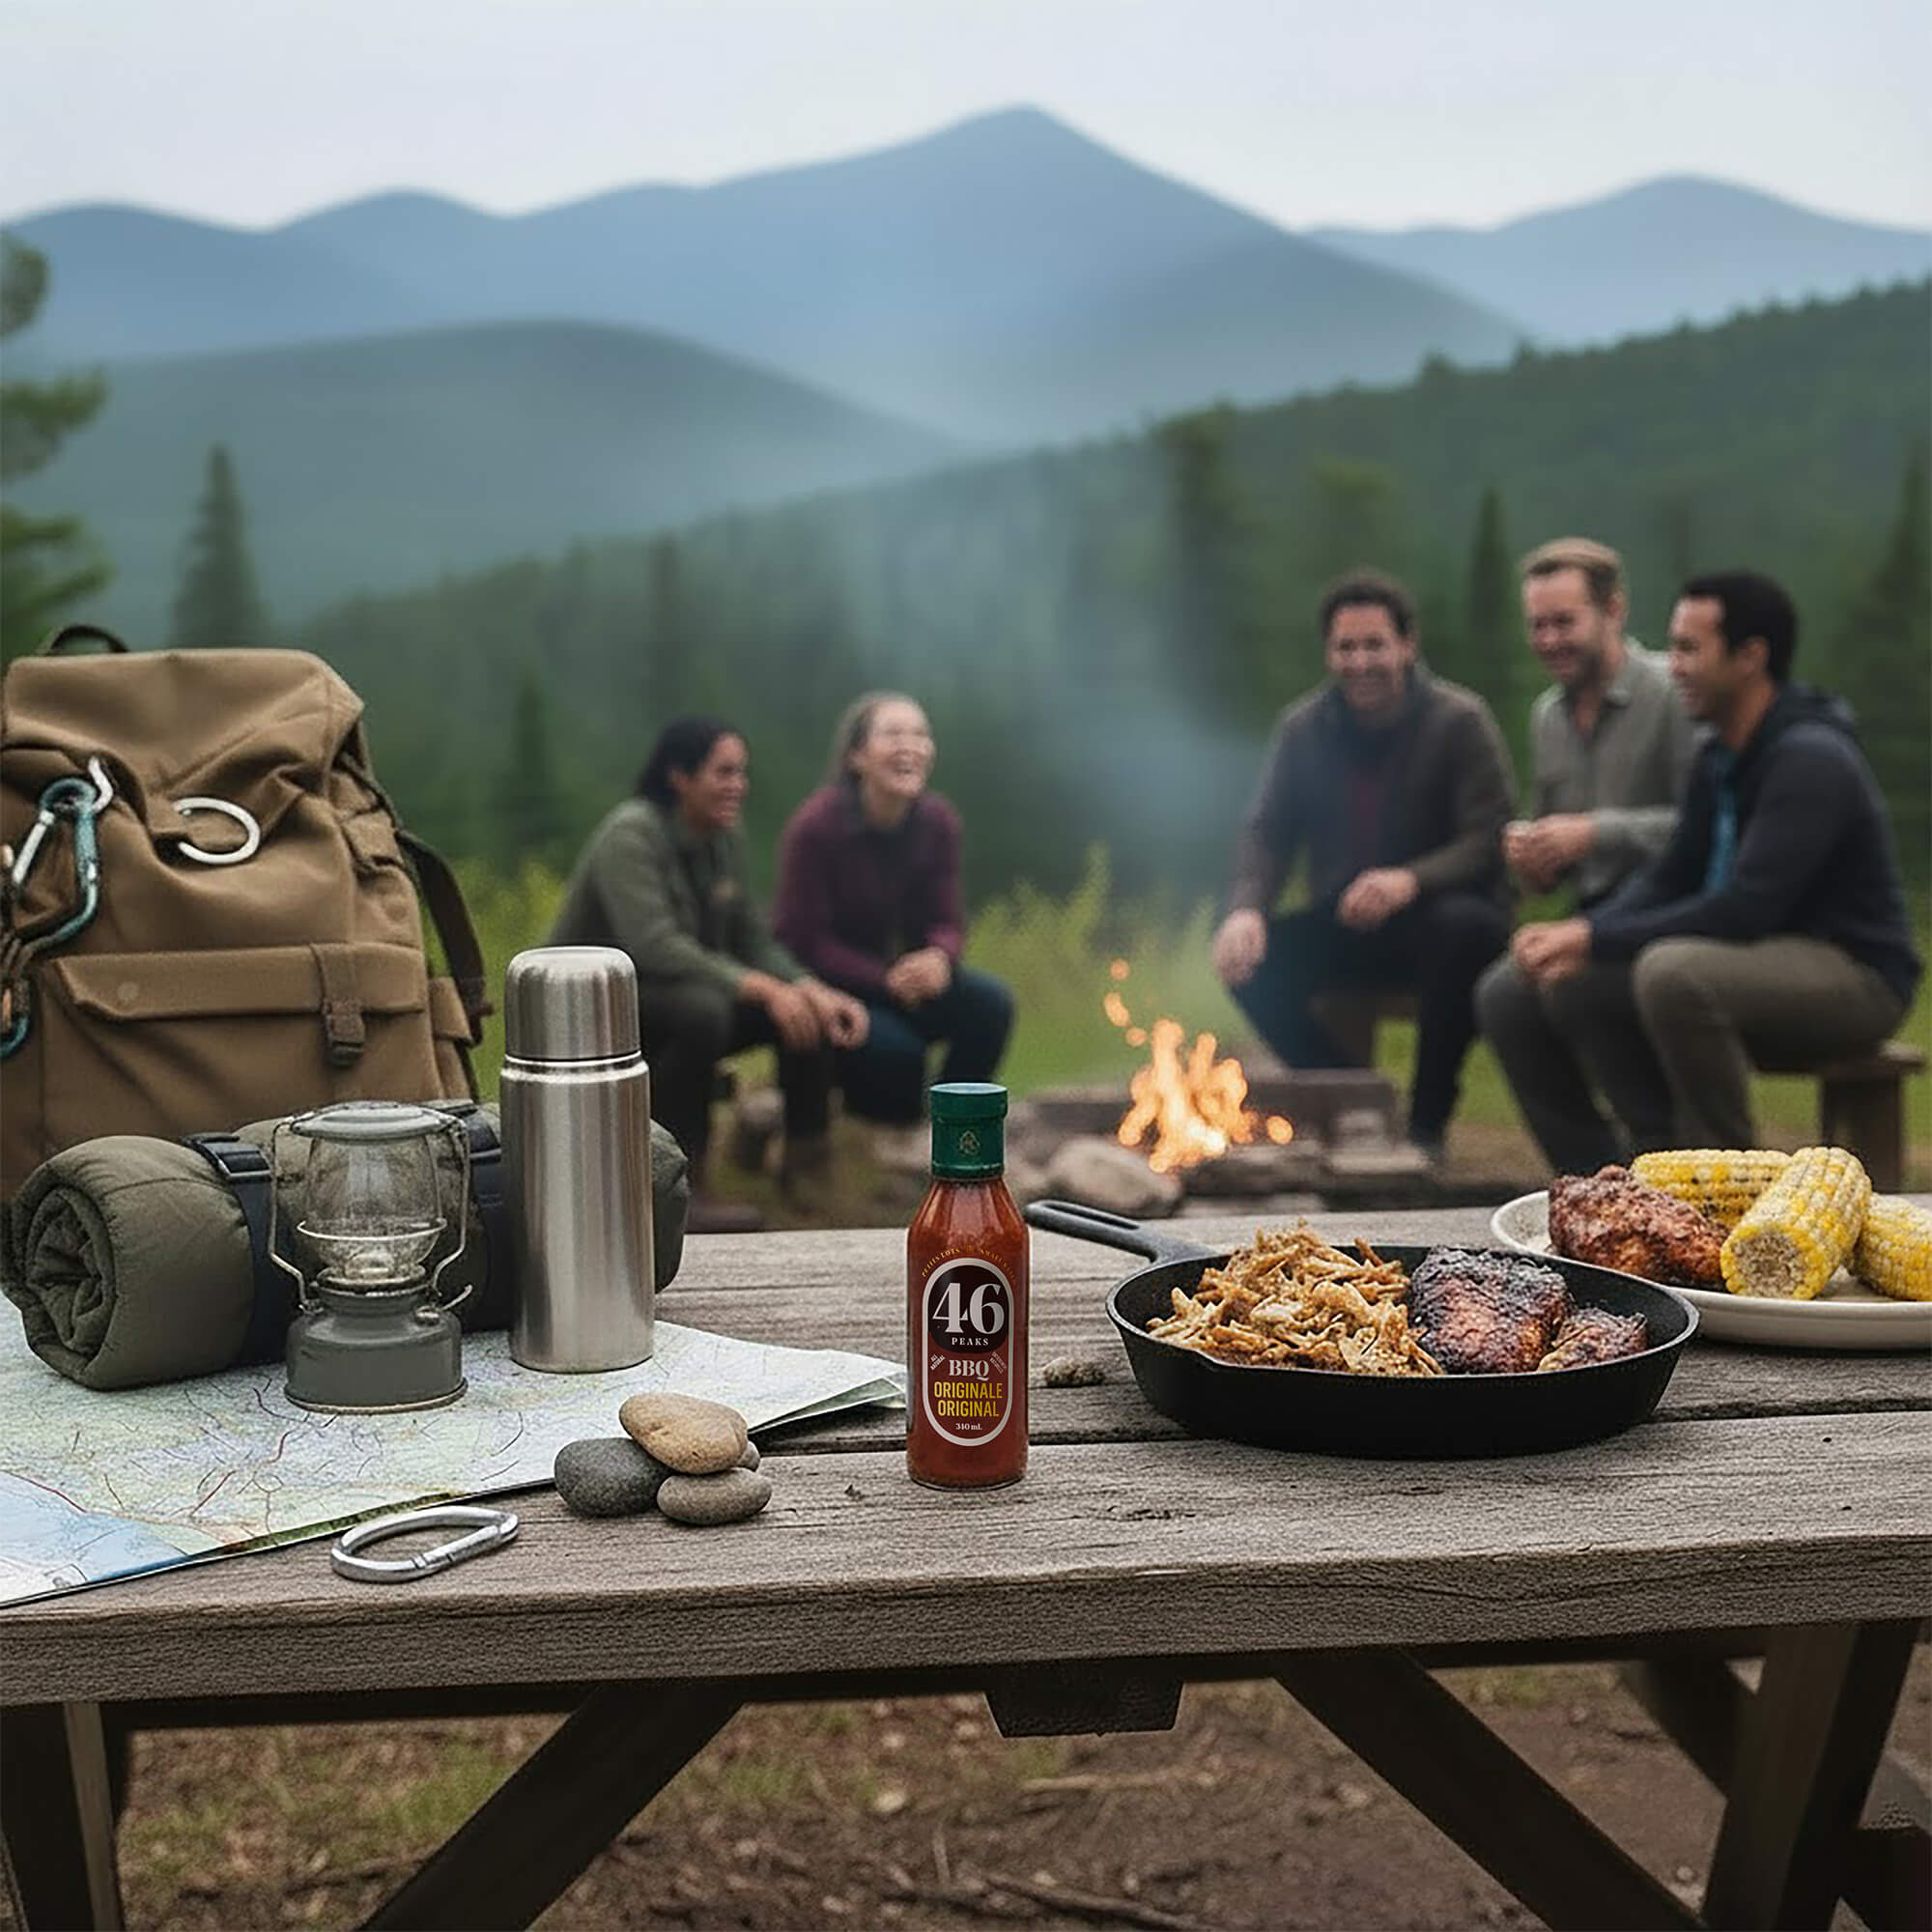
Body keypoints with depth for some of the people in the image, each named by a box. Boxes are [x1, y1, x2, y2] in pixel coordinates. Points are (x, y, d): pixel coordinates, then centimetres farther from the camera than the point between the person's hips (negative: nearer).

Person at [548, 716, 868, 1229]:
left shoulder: (723, 840, 5)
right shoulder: (631, 835, -20)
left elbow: (753, 941, 5)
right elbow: (653, 947, -32)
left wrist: (815, 991, -14)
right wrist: (763, 988, -37)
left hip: (669, 995, 8)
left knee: (809, 1010, -7)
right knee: (701, 1009, -38)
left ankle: (809, 1166, 3)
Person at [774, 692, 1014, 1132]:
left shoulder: (938, 822, -4)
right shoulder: (815, 826, -19)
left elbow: (945, 921, 0)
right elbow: (803, 939, -17)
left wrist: (938, 957, -25)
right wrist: (885, 979, -25)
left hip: (904, 970, 5)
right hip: (823, 984, -5)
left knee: (990, 1002, -19)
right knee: (894, 1047, -31)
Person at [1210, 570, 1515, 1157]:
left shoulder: (1460, 721, -8)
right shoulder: (1301, 729, 4)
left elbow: (1490, 841, -16)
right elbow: (1266, 834, 3)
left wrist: (1410, 880, -36)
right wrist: (1245, 908, -20)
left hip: (1431, 919, -4)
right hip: (1343, 926, 4)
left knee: (1465, 927, -37)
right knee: (1248, 959, -22)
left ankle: (1427, 1121, -20)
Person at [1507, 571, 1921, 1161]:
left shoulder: (1810, 759, -20)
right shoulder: (1718, 759, 9)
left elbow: (1744, 910, -27)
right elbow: (1669, 878, 11)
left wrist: (1596, 937, -24)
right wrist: (1578, 935, -8)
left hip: (1855, 976, -9)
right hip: (1768, 964, 9)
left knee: (1673, 971, -34)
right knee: (1577, 985, 0)